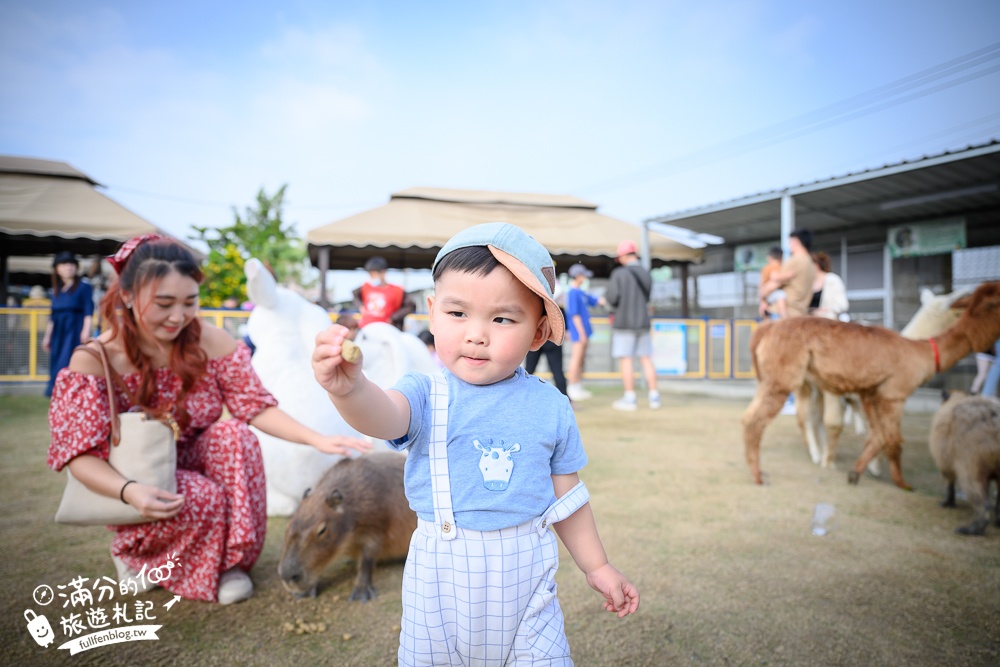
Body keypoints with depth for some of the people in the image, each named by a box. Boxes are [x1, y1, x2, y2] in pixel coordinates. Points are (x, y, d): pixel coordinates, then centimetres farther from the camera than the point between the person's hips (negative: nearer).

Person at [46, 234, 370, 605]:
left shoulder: (211, 343, -12)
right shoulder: (93, 361, -18)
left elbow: (257, 407, -12)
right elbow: (80, 454, -20)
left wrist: (317, 440, -27)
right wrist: (129, 491, -40)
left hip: (198, 467, 3)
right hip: (140, 495, -3)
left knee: (233, 434, -28)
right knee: (205, 497, -32)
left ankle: (231, 561, -13)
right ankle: (135, 556, 2)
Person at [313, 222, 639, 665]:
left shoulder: (550, 408, -5)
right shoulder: (426, 397, -12)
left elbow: (566, 498, 6)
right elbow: (383, 416, -35)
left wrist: (597, 568, 14)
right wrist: (349, 388, -57)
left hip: (524, 576, 1)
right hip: (440, 578, 0)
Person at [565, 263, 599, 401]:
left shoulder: (580, 293, 13)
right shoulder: (573, 293, -16)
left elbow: (594, 301, 22)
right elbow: (575, 315, -19)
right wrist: (582, 333, -19)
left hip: (583, 331, 10)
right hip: (578, 332, -10)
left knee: (581, 360, 13)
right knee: (577, 359, -5)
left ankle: (579, 388, 20)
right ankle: (573, 388, 1)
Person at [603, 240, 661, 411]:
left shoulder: (619, 273, -10)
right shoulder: (646, 274, 6)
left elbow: (612, 298, -14)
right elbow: (646, 298, 14)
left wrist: (606, 298, 9)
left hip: (624, 322, -5)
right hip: (643, 322, 5)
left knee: (626, 360, -1)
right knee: (646, 360, 8)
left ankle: (629, 399, -2)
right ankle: (654, 398, 9)